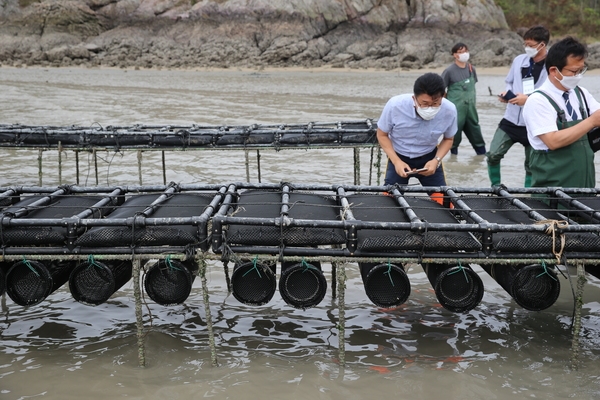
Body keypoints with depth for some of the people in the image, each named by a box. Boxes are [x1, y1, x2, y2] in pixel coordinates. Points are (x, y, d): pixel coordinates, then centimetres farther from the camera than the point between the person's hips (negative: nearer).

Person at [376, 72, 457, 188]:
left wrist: (436, 160, -20)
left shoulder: (449, 110, -25)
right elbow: (382, 135, -10)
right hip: (398, 157, -1)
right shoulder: (395, 105, -30)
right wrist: (396, 161, -22)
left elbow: (448, 139, -2)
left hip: (428, 158, 1)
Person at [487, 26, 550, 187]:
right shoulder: (519, 60, 4)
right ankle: (495, 187, 19)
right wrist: (506, 93, -4)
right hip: (511, 120, 4)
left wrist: (529, 99, -22)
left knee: (531, 165, 9)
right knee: (493, 155, -1)